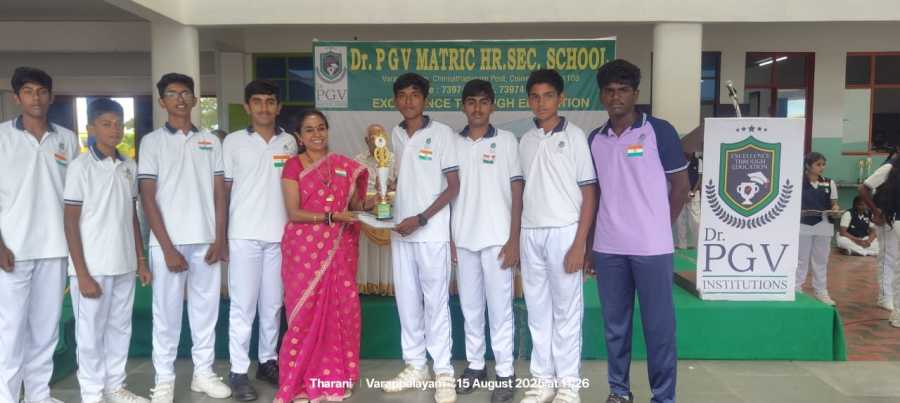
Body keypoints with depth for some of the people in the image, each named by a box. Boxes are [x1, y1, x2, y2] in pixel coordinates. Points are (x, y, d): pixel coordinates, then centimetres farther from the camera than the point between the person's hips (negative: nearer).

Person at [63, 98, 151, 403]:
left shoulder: (129, 167, 8)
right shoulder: (81, 166, -8)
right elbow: (71, 222, -8)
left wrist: (141, 260, 10)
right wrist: (82, 273, -12)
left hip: (124, 265, 5)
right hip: (93, 266, -5)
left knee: (120, 328, 14)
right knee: (91, 333, 5)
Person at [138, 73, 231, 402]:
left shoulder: (211, 141, 10)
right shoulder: (152, 141, 2)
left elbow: (219, 194, 9)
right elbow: (148, 198, -3)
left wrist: (219, 239, 0)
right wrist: (168, 247, -9)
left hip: (206, 240, 3)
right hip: (168, 242, -2)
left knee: (206, 308, 8)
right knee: (167, 312, 4)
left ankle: (203, 372, 20)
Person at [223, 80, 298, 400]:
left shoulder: (289, 143, 9)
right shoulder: (233, 142, 1)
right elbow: (224, 189, 2)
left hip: (280, 235, 3)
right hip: (244, 234, -3)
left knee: (273, 304, 10)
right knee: (243, 304, 0)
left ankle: (268, 361, 23)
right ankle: (238, 371, 7)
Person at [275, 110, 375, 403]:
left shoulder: (345, 166, 9)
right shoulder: (293, 166, -2)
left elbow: (353, 204, 13)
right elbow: (294, 213, -9)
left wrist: (368, 204, -9)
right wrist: (331, 216, -19)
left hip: (338, 249, 3)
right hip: (304, 250, -3)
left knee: (340, 310, 3)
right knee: (306, 312, 0)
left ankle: (332, 377, 17)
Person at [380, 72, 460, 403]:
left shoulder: (442, 133, -5)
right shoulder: (395, 135, 10)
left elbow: (453, 186, -7)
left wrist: (421, 219, -14)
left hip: (432, 232, -5)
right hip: (400, 232, 5)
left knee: (436, 301, -1)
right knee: (407, 301, 10)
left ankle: (444, 373, 8)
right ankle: (415, 367, 22)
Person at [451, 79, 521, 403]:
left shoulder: (506, 140, 1)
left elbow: (517, 192, -1)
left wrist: (514, 240, -7)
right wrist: (447, 236, 5)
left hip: (496, 238, -3)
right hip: (463, 239, 3)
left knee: (500, 307, 2)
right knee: (470, 306, 11)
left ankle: (505, 373, 11)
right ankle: (475, 366, 23)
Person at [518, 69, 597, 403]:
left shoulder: (574, 136, -3)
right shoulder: (525, 141, 10)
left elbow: (589, 193, -5)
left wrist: (579, 244, -12)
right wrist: (515, 238, 7)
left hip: (563, 232, -4)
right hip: (530, 234, 5)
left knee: (566, 310, 3)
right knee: (538, 310, 10)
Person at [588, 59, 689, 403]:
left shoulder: (660, 132, -4)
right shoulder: (595, 139, 8)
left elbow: (681, 185, 2)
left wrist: (660, 226, 3)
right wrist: (589, 242, 12)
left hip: (651, 247, -4)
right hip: (607, 248, 4)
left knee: (658, 326, 4)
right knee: (615, 324, 13)